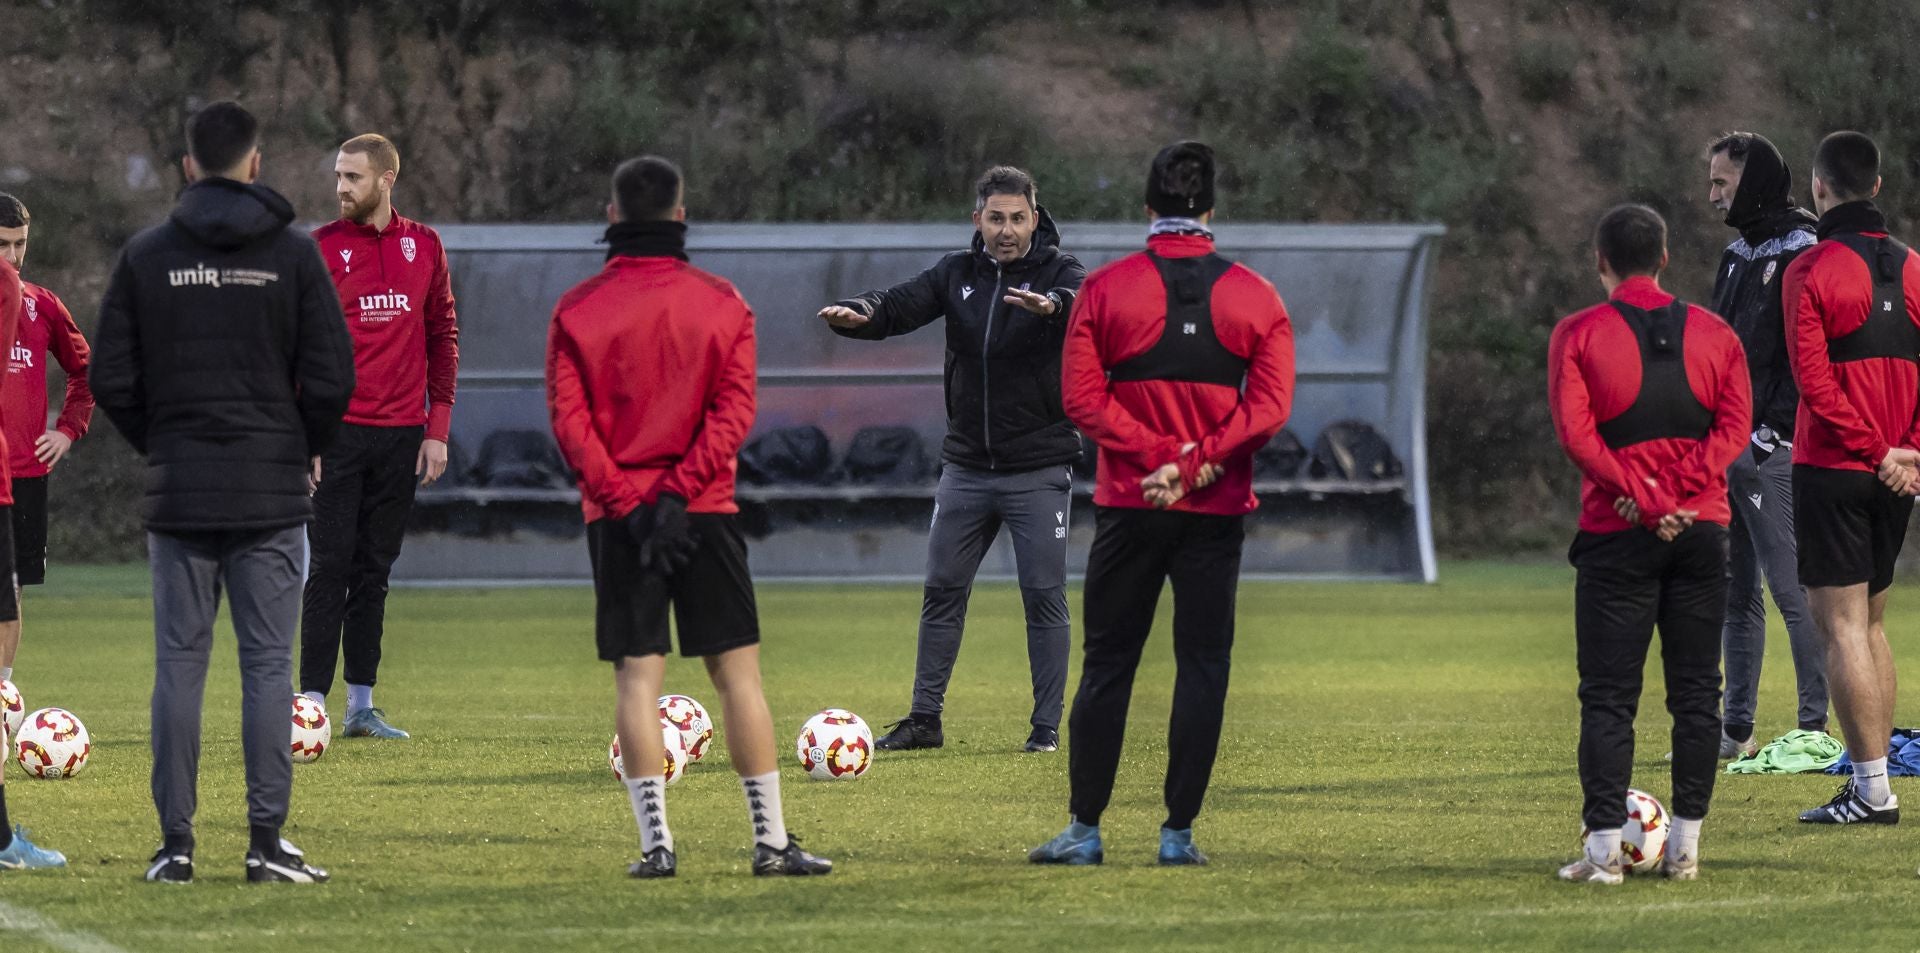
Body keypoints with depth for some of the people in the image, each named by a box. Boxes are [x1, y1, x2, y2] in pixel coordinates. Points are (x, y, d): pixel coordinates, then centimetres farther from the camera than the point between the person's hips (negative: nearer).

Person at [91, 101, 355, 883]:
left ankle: (175, 843, 3)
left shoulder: (146, 256, 1)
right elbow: (331, 376, -6)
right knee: (267, 664, 1)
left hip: (178, 494, 1)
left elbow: (112, 379, 0)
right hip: (272, 493, -1)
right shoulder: (293, 254, -2)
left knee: (179, 663, 4)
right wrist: (308, 447, 12)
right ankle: (267, 841, -2)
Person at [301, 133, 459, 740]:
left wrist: (437, 427, 4)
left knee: (375, 574, 8)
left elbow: (442, 337, 11)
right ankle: (313, 705, -4)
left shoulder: (424, 247, 7)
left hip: (402, 435, 3)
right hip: (339, 433, -3)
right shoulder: (321, 248, -2)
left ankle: (362, 707, 11)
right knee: (331, 570, -5)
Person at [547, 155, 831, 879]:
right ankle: (771, 840, 4)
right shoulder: (721, 303, 2)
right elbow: (733, 413, -7)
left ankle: (655, 840, -4)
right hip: (706, 512, 0)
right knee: (737, 670, 4)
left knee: (637, 676, 1)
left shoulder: (576, 310, 1)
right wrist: (678, 492, -11)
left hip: (616, 517, 0)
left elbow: (569, 421, -6)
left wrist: (626, 500, -8)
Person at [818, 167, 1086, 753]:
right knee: (942, 590, 7)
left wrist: (1053, 306, -52)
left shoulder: (1058, 273, -7)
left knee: (1044, 595, -1)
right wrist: (859, 314, -30)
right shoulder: (958, 274, 5)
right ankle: (925, 718, 14)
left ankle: (1047, 725, 6)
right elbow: (902, 306, -7)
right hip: (965, 467, 4)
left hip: (1039, 470, -4)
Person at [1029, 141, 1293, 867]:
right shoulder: (1254, 297, 2)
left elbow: (1082, 397, -8)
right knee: (1203, 665, 5)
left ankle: (1085, 829, 5)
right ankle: (1180, 832, 2)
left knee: (1106, 664, 6)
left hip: (1128, 508, 0)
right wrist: (1192, 464, -13)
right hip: (1218, 511, 0)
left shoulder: (1104, 290, -1)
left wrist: (1159, 455, -10)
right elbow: (1270, 404, -8)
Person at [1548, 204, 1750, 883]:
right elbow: (1735, 426, -2)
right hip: (1703, 531, 2)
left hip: (1617, 535, -2)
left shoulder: (1577, 335, -1)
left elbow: (1575, 432, -11)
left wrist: (1644, 498, -12)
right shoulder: (1714, 334, 8)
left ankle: (1604, 849, -6)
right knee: (1696, 692, 7)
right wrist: (1673, 492, -9)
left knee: (1608, 696, 0)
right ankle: (1685, 847, 6)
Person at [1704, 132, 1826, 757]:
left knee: (1792, 588, -8)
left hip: (1773, 447, -9)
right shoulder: (1738, 256, 18)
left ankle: (1816, 727, -5)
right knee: (1736, 593, 11)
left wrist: (1772, 429, -20)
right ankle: (1735, 731, 15)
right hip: (1729, 445, 9)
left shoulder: (1802, 255, -10)